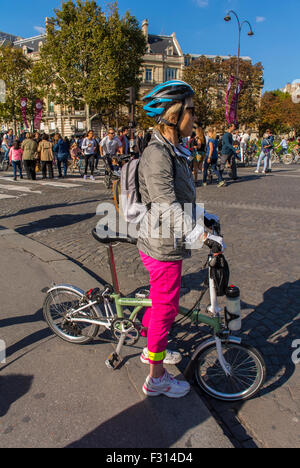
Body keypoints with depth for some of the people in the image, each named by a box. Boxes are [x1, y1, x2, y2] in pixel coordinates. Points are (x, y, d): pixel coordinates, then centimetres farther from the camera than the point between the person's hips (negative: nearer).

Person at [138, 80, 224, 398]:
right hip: (163, 248, -9)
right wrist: (205, 236, -29)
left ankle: (152, 350, 48)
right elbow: (169, 209, -28)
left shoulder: (173, 151, 9)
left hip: (167, 244, 10)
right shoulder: (156, 154, -22)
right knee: (166, 308, 5)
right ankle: (157, 379, 25)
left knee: (162, 302, 25)